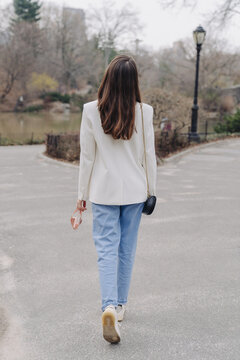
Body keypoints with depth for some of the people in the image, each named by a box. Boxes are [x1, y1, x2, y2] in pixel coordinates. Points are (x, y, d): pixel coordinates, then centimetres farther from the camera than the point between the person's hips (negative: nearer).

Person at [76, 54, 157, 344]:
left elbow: (87, 156, -3)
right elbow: (149, 156, -1)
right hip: (134, 191, 1)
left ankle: (109, 306, -16)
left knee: (106, 249, 2)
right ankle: (120, 304, 26)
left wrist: (83, 193, 7)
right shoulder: (144, 112, -7)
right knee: (127, 249, 13)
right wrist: (151, 190, 11)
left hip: (104, 191, -1)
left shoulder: (91, 111, -8)